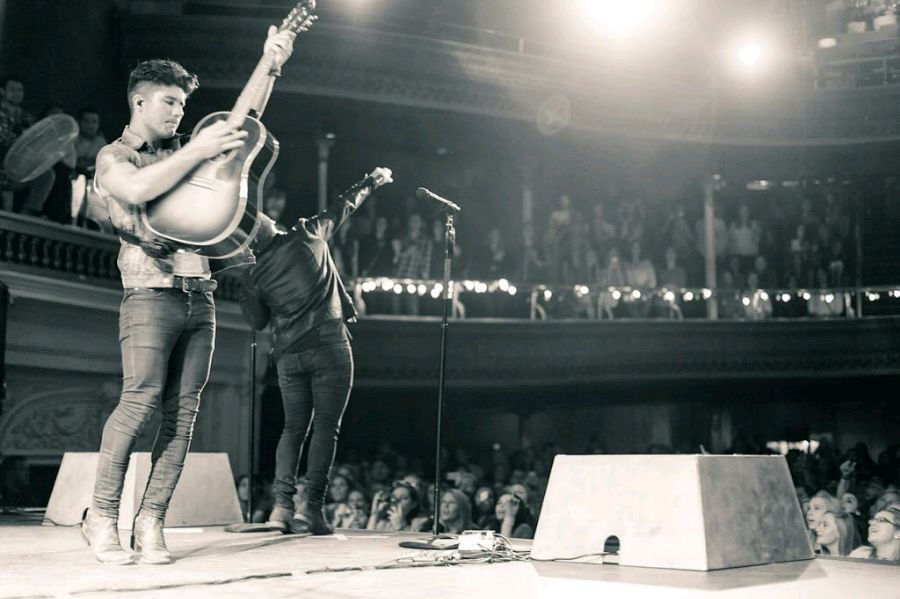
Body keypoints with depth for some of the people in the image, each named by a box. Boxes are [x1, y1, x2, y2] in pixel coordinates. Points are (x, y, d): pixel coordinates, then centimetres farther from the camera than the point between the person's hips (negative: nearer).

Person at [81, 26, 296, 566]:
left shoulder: (182, 152, 22)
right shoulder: (114, 157, 6)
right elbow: (138, 189, -18)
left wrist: (271, 66, 10)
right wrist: (199, 149, -16)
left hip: (200, 299, 6)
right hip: (152, 295, -6)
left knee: (184, 411, -2)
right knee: (142, 398, -18)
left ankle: (151, 522, 1)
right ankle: (102, 515, -6)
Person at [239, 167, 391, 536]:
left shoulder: (253, 275, 4)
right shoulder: (307, 236, 0)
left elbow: (259, 321, 15)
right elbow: (344, 207, 14)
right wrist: (372, 181, 28)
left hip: (288, 355, 3)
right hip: (328, 346, -3)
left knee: (294, 426, 13)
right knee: (326, 426, -1)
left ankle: (282, 504, 2)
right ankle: (314, 504, -7)